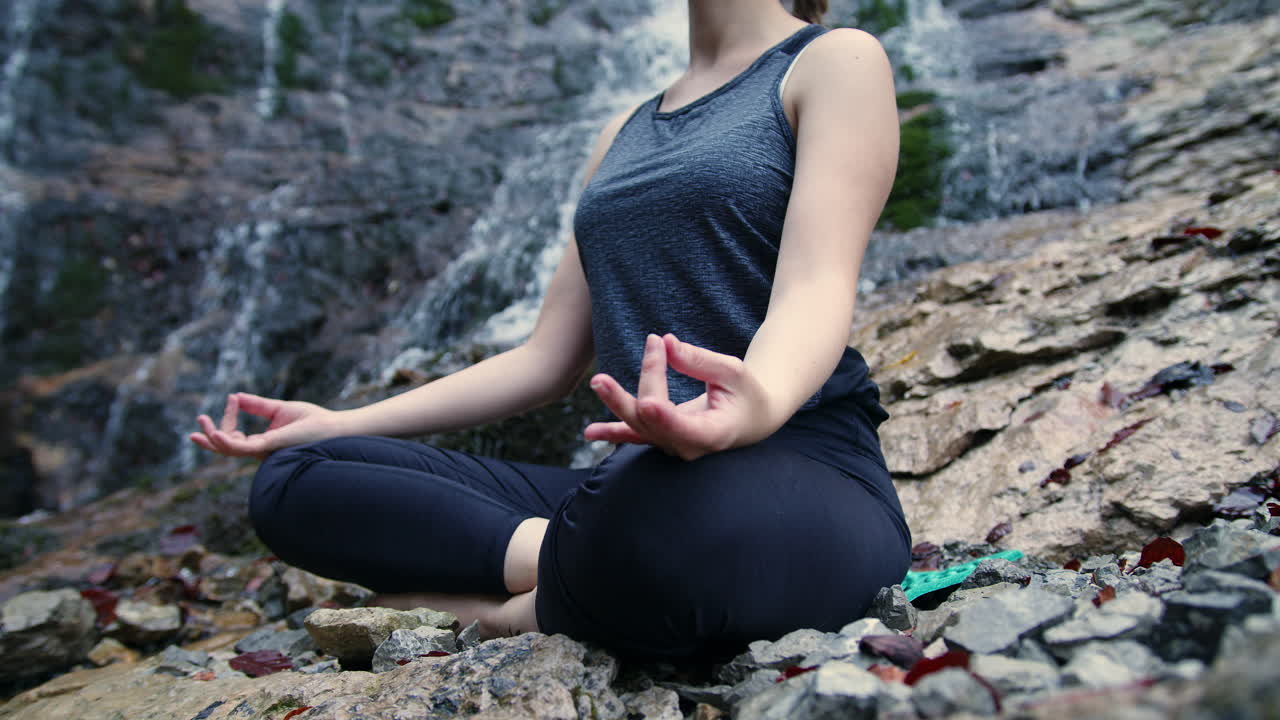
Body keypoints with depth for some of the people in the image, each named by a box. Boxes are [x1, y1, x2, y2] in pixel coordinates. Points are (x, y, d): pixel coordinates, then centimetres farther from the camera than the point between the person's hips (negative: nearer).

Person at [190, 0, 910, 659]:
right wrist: (342, 424, 14)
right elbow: (548, 359, 18)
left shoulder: (837, 60, 5)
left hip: (802, 473, -5)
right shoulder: (624, 133, 23)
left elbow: (818, 287, -14)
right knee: (297, 482, -4)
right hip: (637, 479, 6)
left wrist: (762, 401, -37)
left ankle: (513, 610, -12)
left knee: (669, 520, -41)